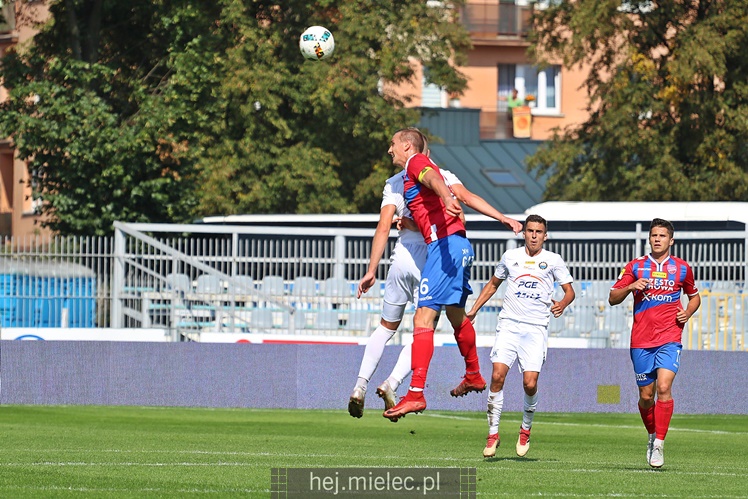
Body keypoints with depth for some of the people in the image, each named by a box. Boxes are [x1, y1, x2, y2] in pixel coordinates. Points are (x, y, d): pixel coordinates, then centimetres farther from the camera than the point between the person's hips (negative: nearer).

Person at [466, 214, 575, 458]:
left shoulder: (553, 260, 6)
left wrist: (562, 304, -14)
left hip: (536, 328, -1)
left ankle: (526, 428, 16)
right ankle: (493, 433, -4)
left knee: (530, 383, -12)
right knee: (498, 376, -14)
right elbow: (493, 284, 26)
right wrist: (474, 310, 21)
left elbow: (570, 291, 8)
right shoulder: (510, 256, 11)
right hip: (509, 325, 1)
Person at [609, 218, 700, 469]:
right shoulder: (635, 266, 7)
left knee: (663, 388, -19)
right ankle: (652, 434, 30)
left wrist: (687, 312, 3)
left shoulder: (682, 268, 8)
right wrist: (630, 287, -14)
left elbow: (694, 296, 24)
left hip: (670, 339, -1)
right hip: (641, 341, 1)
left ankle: (659, 444, -16)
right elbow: (613, 298, 6)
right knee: (646, 396, 5)